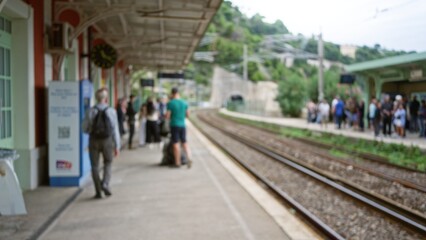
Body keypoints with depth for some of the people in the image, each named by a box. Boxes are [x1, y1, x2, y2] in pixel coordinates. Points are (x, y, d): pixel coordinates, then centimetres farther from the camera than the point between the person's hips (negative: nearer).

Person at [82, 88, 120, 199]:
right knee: (107, 164, 18)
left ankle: (98, 191, 10)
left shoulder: (90, 111, -5)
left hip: (94, 141, 1)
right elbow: (115, 129, -6)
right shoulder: (111, 111, -7)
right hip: (107, 141, 0)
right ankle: (105, 183, -2)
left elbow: (85, 128, -1)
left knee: (95, 166, 10)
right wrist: (117, 146, -1)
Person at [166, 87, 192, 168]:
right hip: (182, 125, 4)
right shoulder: (184, 103, 4)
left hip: (174, 125, -4)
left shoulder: (170, 103, -9)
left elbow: (167, 116, -10)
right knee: (184, 142, 12)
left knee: (176, 143, 2)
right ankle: (188, 158, -5)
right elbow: (187, 115, 10)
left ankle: (177, 162, 6)